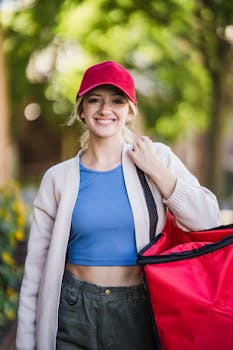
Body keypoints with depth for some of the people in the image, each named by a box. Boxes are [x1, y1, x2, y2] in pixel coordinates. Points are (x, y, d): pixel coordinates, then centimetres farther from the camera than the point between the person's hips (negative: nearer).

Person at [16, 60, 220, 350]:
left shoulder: (158, 158, 0)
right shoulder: (58, 178, 0)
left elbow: (208, 221, -7)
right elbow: (36, 266, 2)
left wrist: (155, 170, -11)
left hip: (139, 315, 0)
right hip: (73, 318, 0)